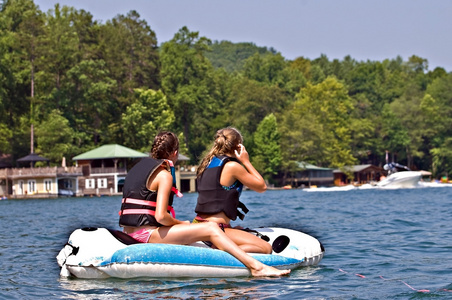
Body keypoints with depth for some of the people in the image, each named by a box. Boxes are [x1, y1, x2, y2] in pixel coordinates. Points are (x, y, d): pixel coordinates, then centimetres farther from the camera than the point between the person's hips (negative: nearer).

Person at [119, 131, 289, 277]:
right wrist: (180, 223, 0)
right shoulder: (164, 174, -10)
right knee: (211, 229, -10)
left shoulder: (139, 167, 18)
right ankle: (256, 267, -19)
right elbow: (160, 216, -20)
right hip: (145, 233, -10)